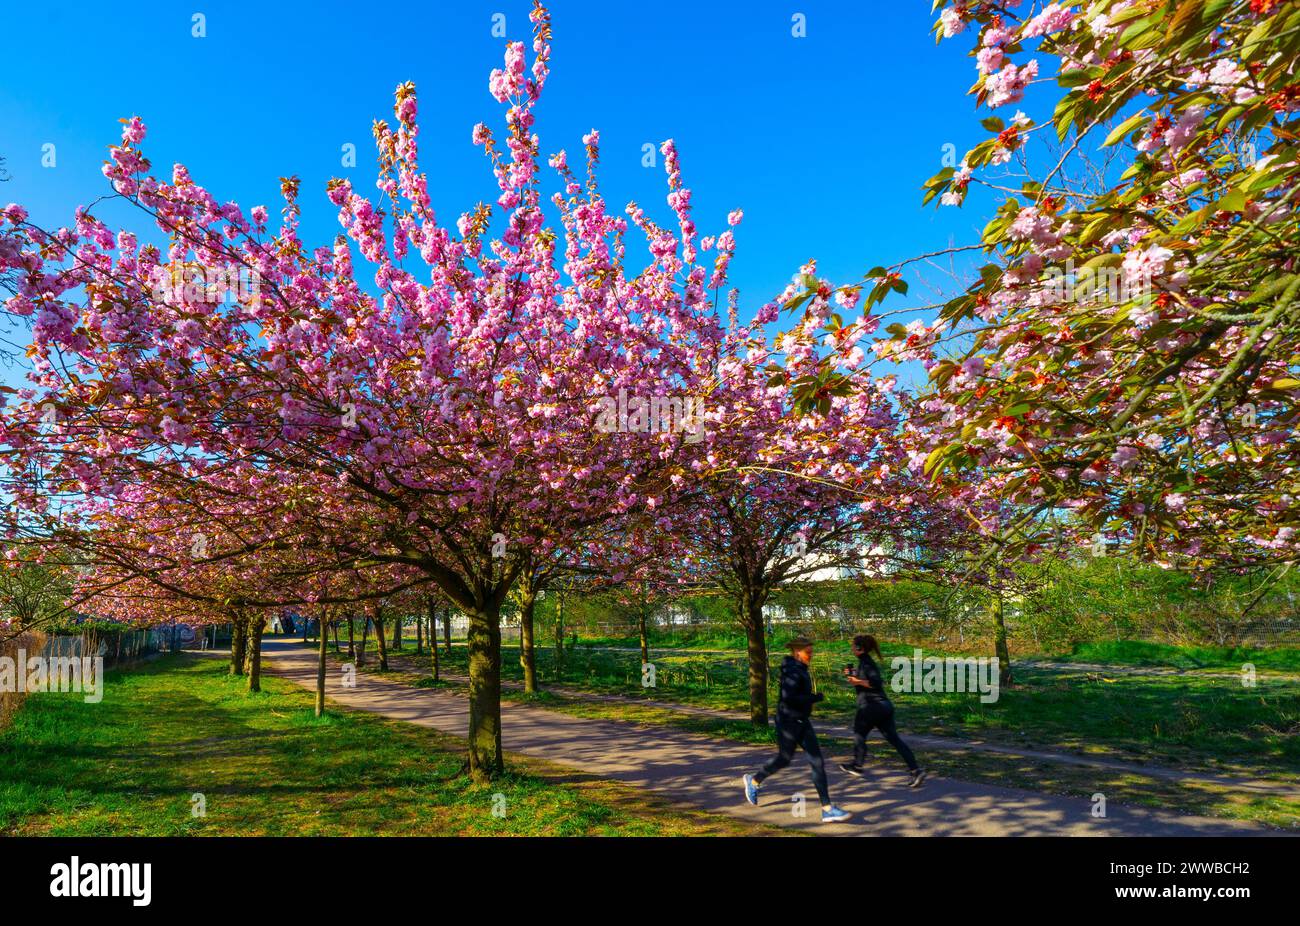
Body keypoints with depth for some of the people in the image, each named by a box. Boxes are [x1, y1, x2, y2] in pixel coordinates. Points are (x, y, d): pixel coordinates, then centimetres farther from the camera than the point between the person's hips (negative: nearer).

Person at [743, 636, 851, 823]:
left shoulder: (799, 669, 8)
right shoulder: (792, 671, -21)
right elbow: (788, 697, -31)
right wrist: (815, 698, -21)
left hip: (802, 722, 8)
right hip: (788, 723, -8)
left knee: (817, 762, 2)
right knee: (783, 760, 11)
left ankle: (827, 809, 4)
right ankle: (754, 781, 36)